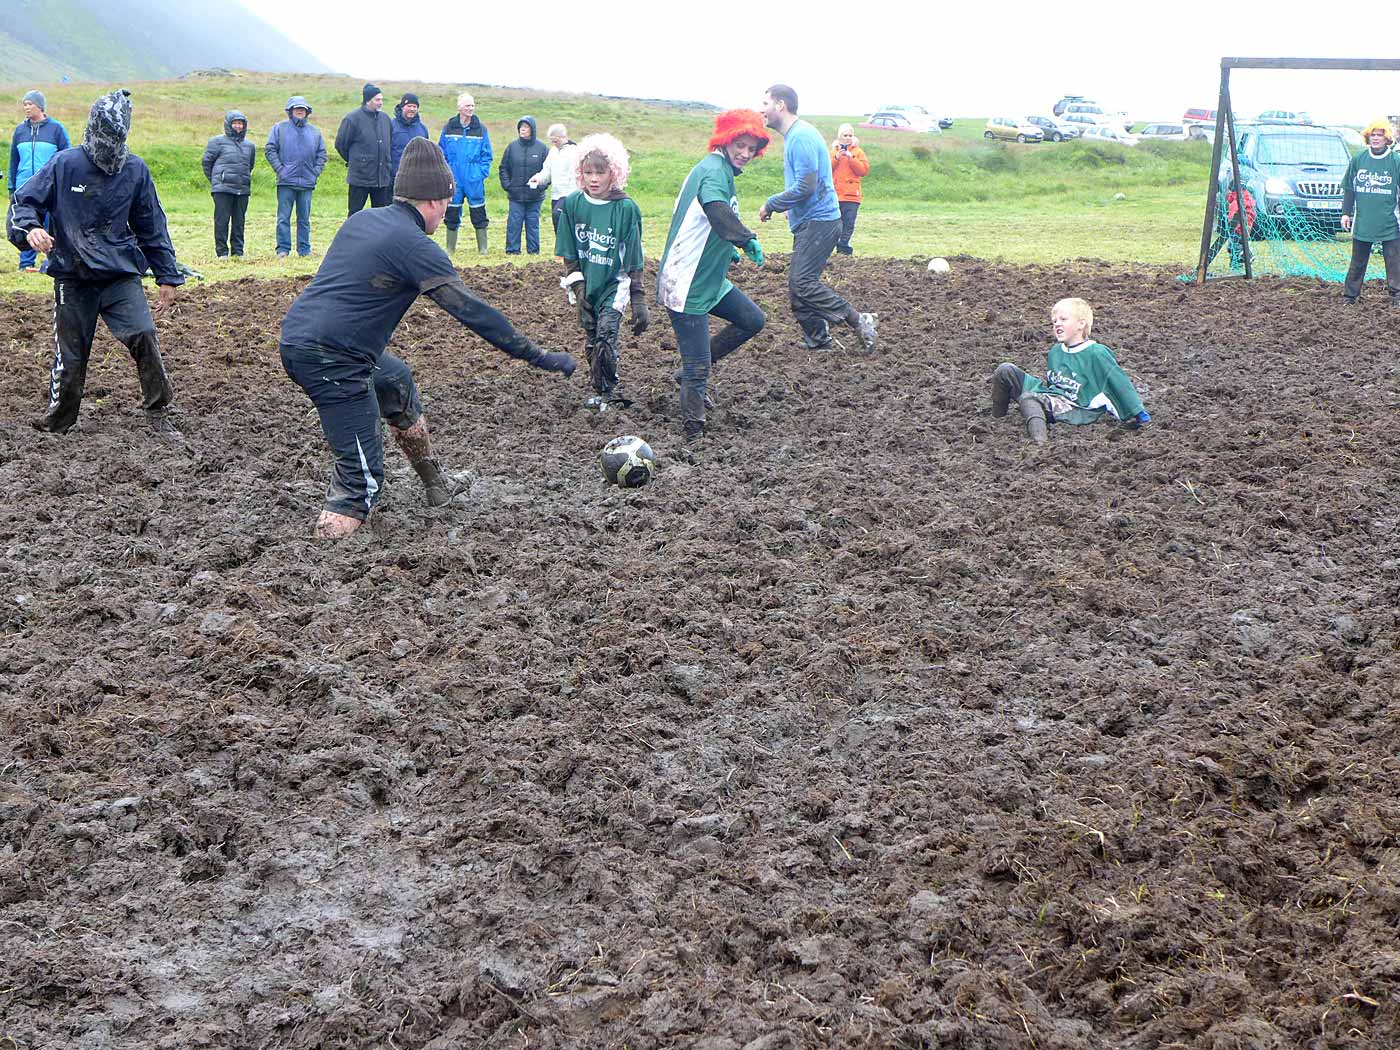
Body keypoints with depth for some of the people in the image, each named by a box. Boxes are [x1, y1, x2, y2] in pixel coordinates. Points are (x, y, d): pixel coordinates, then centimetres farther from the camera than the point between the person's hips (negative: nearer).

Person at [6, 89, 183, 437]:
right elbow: (23, 202, -1)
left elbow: (152, 227, 10)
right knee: (70, 356, 5)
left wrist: (167, 277, 11)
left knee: (143, 336, -17)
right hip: (72, 278, -1)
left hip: (122, 275, 1)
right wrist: (30, 228, -24)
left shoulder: (135, 170, 1)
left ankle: (158, 413, -4)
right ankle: (55, 425, 23)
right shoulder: (65, 165, -6)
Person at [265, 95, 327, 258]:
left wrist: (316, 172, 2)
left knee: (304, 219, 7)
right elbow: (270, 150, 1)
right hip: (286, 182, -3)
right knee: (283, 217, -3)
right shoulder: (279, 128, 4)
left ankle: (304, 250, 13)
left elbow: (321, 154, 16)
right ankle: (283, 249, 0)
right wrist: (280, 169, -8)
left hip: (307, 183, 3)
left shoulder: (315, 131, 13)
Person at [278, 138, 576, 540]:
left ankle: (437, 487, 41)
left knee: (396, 381, 30)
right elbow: (473, 312, -15)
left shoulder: (361, 219, 13)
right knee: (364, 476, -4)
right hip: (330, 360, -10)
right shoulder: (414, 245, -12)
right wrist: (539, 357, -12)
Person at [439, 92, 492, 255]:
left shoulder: (481, 129, 2)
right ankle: (450, 247, 15)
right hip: (453, 179, 1)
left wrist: (482, 173, -6)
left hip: (474, 180, -1)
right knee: (452, 214, 6)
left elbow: (487, 155, 5)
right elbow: (441, 153, 7)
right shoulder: (448, 128, 4)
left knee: (478, 213, 0)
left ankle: (482, 248, 8)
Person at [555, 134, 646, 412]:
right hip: (586, 285, 4)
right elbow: (569, 254, 4)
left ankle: (605, 391, -1)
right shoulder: (573, 204, -4)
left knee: (605, 336, -16)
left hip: (614, 285, -4)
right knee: (592, 339, 10)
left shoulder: (626, 208, -13)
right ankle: (601, 388, 24)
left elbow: (633, 262, -8)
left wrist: (639, 303, -7)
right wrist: (577, 286, -4)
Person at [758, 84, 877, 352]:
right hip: (807, 223, 10)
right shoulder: (793, 137, 18)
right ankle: (820, 343, 12)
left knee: (803, 282, -18)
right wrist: (774, 205, 14)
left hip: (818, 222, -10)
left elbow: (806, 187, -22)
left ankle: (859, 321, -12)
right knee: (796, 288, 7)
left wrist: (770, 205, -12)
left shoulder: (801, 137, -15)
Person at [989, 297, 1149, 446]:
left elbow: (1119, 382, -6)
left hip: (1076, 410, -7)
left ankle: (1039, 441, -60)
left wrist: (1139, 414, -6)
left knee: (1029, 398, -38)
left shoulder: (1096, 354, -7)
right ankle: (997, 419, 2)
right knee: (1006, 371, -2)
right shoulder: (1055, 351, 16)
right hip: (1052, 398, 8)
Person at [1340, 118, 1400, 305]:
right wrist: (1346, 213, 7)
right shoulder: (1358, 159, 4)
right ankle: (1349, 294, 17)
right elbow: (1348, 188, 11)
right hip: (1362, 223, 2)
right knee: (1358, 261, 10)